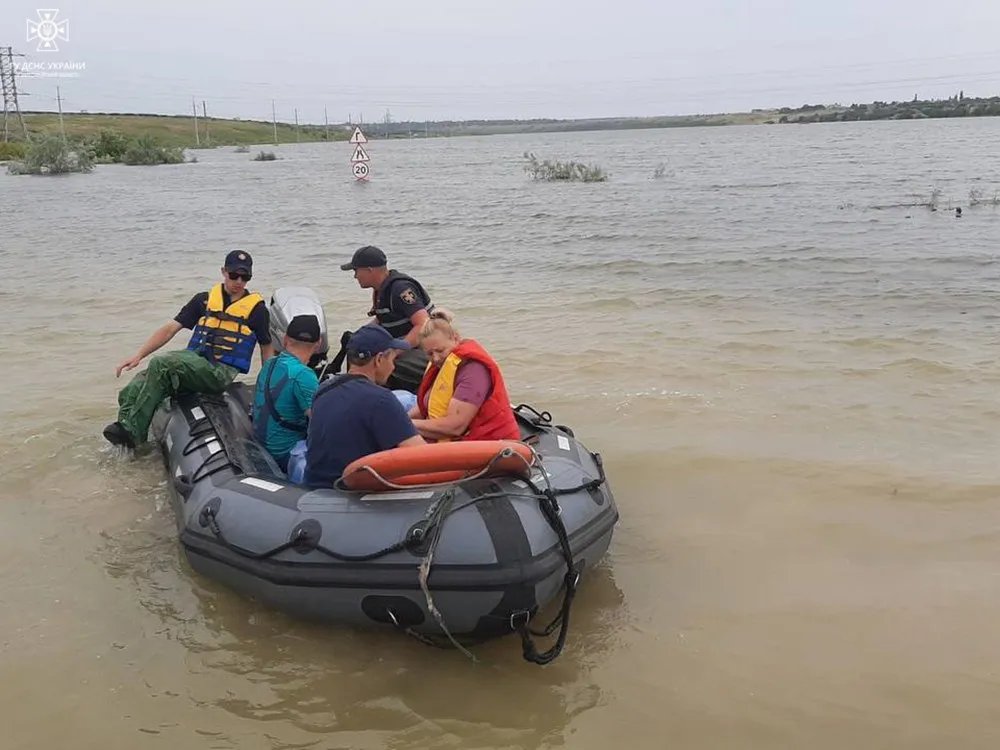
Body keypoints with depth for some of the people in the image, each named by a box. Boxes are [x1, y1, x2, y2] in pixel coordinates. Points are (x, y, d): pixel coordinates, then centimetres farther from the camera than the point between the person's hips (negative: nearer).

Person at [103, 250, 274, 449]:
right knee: (130, 393, -19)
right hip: (193, 359, 5)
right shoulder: (205, 300, 15)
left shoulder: (256, 308, 6)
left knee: (161, 364, -30)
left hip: (220, 372, -5)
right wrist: (138, 355, 1)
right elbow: (171, 328, 10)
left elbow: (266, 347, 12)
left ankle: (132, 431, -29)